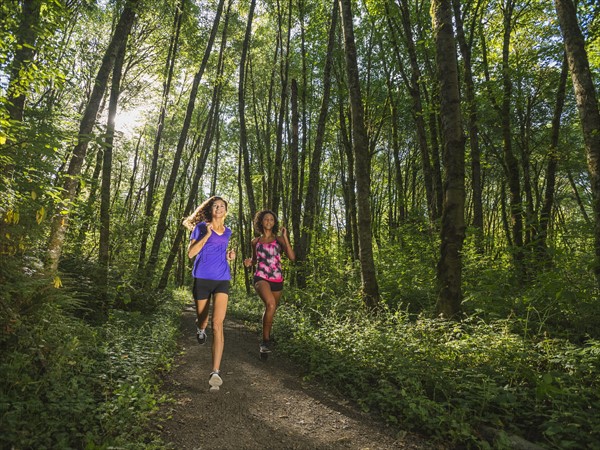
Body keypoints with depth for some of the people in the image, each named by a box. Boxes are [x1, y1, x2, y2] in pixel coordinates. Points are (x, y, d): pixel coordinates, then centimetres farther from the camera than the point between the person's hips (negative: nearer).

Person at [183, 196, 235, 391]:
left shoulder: (227, 232, 13)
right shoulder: (201, 227, 1)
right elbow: (191, 253, -8)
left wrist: (229, 256, 7)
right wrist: (207, 235, -16)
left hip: (222, 280, 1)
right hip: (202, 279, -1)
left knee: (217, 324, -13)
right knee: (202, 318, 15)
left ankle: (216, 372, -17)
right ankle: (200, 329, 56)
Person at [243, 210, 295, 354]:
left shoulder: (278, 239, 4)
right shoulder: (255, 241, 8)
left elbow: (292, 257, -8)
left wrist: (285, 238, -13)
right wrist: (249, 262, -1)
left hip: (277, 280, 2)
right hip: (261, 278, -2)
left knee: (272, 309, 16)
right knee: (270, 305, -29)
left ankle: (267, 337, 44)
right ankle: (266, 340, -14)